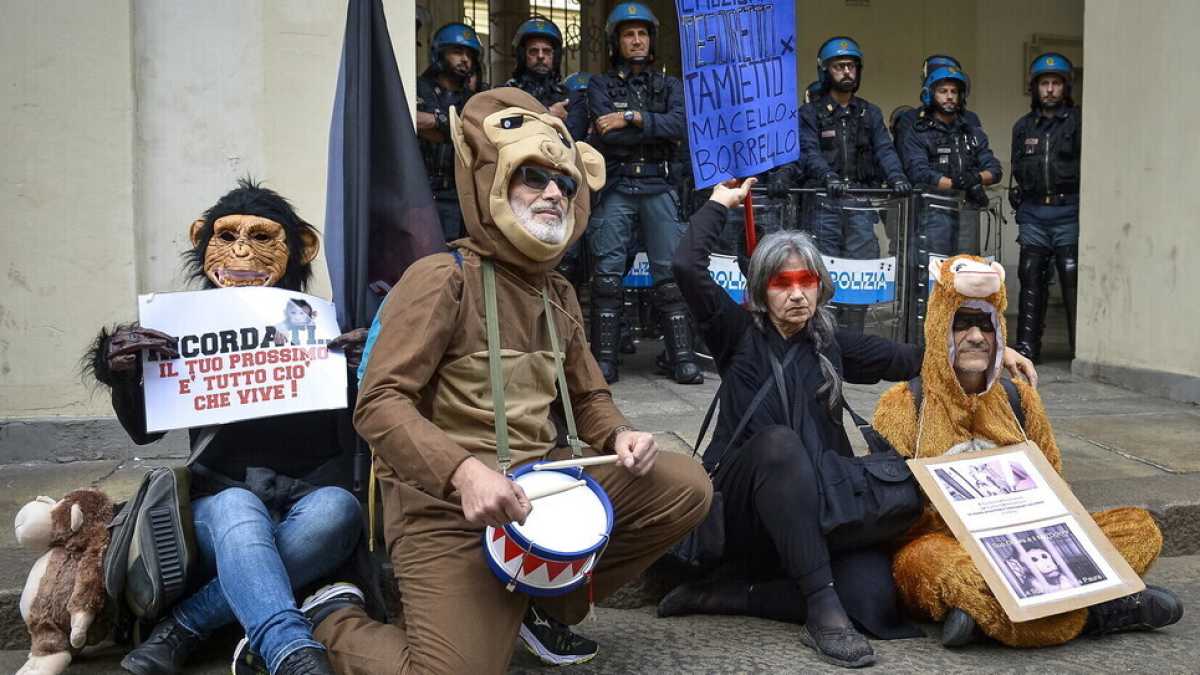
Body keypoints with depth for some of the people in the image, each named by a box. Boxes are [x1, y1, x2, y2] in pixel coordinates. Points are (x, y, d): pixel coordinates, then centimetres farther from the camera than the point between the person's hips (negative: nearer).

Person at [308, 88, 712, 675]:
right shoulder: (443, 277, -11)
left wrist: (619, 436, -3)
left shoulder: (558, 295, 13)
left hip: (541, 487, 7)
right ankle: (334, 621, 9)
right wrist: (463, 470, -33)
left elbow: (588, 397, 21)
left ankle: (549, 601, 10)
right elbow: (378, 405, -18)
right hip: (444, 505, -7)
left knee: (684, 487, -5)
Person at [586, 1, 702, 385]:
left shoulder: (669, 86, 16)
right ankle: (605, 359, 0)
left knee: (670, 273, -3)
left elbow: (679, 124, -6)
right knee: (608, 275, -5)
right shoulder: (600, 85, 11)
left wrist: (631, 117, -13)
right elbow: (608, 135, -8)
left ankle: (681, 356, 1)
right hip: (615, 189, -1)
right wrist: (658, 131, -7)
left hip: (658, 188, 1)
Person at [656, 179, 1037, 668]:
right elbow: (687, 267, -7)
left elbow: (908, 360, 18)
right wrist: (719, 203, 4)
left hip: (818, 513, 3)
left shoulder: (830, 344, 17)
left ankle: (723, 596, -15)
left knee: (873, 595, -25)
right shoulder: (739, 333, 5)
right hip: (742, 507, -3)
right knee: (778, 442, -37)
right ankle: (822, 609, -35)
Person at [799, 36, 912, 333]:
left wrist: (896, 176, -18)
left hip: (861, 204, 2)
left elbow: (884, 149, 3)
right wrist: (828, 176, -30)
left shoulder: (870, 113, 16)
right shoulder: (810, 114, 6)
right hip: (824, 202, -2)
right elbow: (809, 152, -10)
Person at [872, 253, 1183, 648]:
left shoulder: (1019, 400, 12)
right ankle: (1109, 610, -24)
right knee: (934, 562, -41)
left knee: (1140, 527, -11)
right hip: (936, 541, -5)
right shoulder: (903, 405, -1)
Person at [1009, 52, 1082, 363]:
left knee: (1073, 279, -5)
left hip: (1068, 212, -4)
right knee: (1031, 279, 5)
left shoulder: (1078, 121, 1)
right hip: (1033, 212, 4)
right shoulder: (1024, 126, 16)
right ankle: (1027, 345, 10)